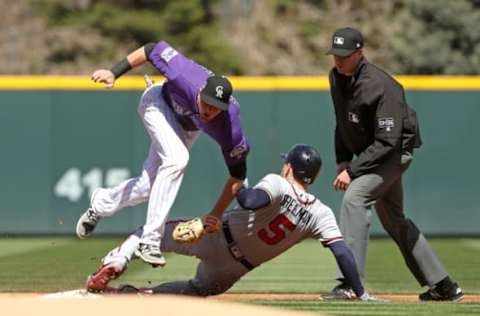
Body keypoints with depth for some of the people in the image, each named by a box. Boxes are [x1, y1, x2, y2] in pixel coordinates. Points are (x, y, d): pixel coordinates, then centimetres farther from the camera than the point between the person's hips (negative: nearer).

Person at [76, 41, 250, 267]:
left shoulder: (229, 128, -38)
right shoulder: (185, 78, -44)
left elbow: (238, 174, -26)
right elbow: (152, 50, -28)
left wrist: (215, 216, -28)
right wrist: (114, 72, -30)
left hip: (188, 127, 3)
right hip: (159, 102, -3)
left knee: (149, 186, 1)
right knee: (176, 159, -29)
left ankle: (102, 203, 33)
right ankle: (149, 241, -26)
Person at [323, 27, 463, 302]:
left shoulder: (381, 88, -28)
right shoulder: (337, 77, -2)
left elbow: (387, 142, -30)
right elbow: (343, 124, 12)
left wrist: (352, 171, -30)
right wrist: (342, 163, 1)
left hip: (396, 152, -10)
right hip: (370, 153, 10)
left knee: (355, 197, -28)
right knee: (393, 220, 17)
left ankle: (350, 282, -33)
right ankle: (444, 286, 29)